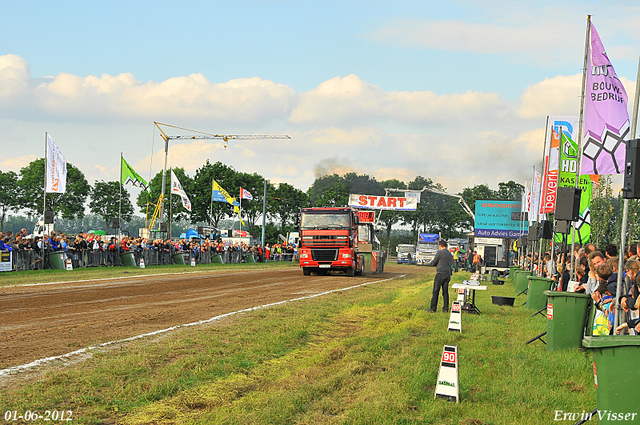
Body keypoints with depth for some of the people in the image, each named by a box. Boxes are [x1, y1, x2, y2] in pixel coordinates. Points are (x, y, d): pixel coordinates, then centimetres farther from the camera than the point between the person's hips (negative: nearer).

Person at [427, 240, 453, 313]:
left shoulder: (440, 252, -8)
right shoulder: (450, 254, 14)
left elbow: (433, 263, -4)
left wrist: (431, 262, 20)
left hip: (440, 274, -7)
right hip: (448, 274, 7)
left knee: (436, 291, -4)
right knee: (445, 291, 10)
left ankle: (433, 308, -5)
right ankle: (446, 308, 9)